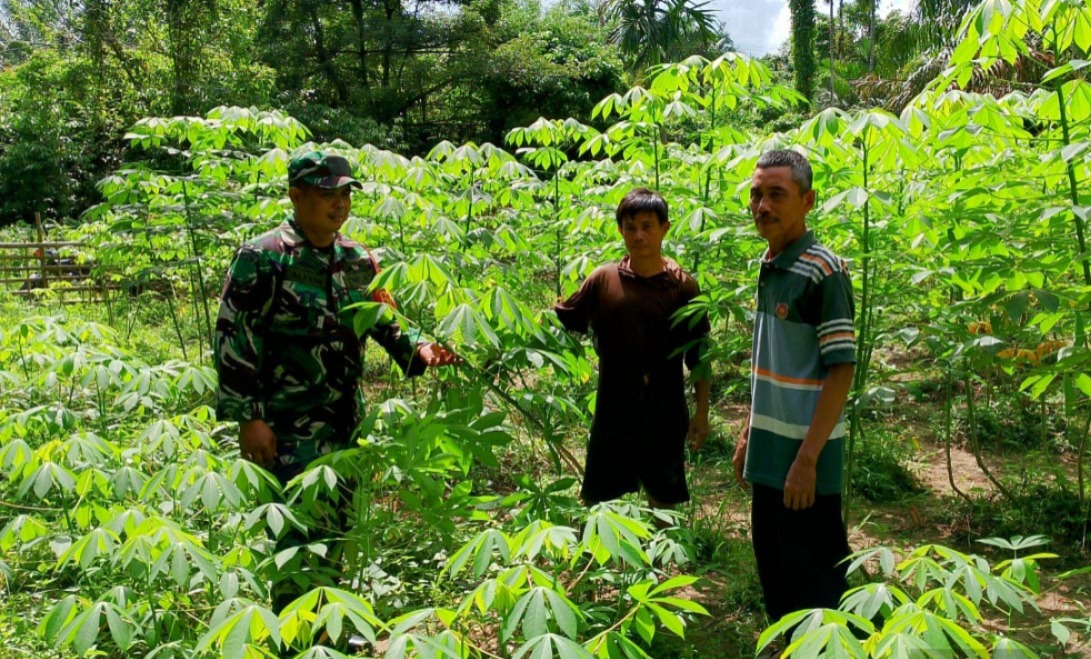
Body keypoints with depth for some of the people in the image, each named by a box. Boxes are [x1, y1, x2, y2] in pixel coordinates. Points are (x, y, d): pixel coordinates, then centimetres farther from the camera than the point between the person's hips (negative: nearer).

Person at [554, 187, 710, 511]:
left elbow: (698, 355, -1)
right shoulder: (603, 279, -3)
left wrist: (702, 412, -1)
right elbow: (561, 322, 3)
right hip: (612, 414, 1)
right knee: (593, 501, 13)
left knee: (663, 501, 14)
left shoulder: (682, 286, -5)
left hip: (663, 417, -1)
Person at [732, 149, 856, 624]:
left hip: (803, 455, -8)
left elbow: (841, 370, -18)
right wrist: (749, 433, 15)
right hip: (768, 452, 8)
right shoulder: (768, 268, 9)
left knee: (815, 584, 4)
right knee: (775, 577, 19)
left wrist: (807, 458, -21)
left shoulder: (823, 272, -15)